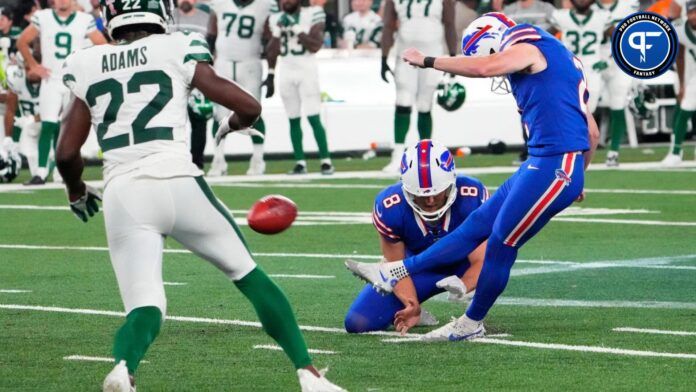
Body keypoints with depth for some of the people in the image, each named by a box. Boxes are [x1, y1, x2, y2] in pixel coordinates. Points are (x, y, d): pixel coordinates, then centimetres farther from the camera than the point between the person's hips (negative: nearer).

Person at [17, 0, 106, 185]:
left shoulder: (85, 20, -2)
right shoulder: (42, 18, -1)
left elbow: (102, 46, 5)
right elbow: (22, 42, 9)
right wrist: (33, 66, 4)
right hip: (51, 81, -1)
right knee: (48, 126, -10)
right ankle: (41, 172, -9)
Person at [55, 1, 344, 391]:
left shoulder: (88, 67, 14)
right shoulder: (178, 51, 8)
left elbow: (66, 153, 12)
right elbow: (249, 106, 6)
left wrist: (77, 192, 32)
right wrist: (233, 125, 29)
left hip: (122, 196, 1)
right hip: (176, 183, -1)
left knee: (146, 307, 2)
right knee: (249, 275, 16)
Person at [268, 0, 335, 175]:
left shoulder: (312, 15, -3)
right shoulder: (277, 20, 10)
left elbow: (315, 46, -11)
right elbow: (272, 52, 8)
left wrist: (298, 30, -18)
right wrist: (277, 33, -6)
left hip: (307, 70, -4)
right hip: (286, 72, 4)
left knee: (313, 118, -10)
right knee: (293, 119, 4)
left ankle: (326, 161, -7)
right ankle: (300, 162, 7)